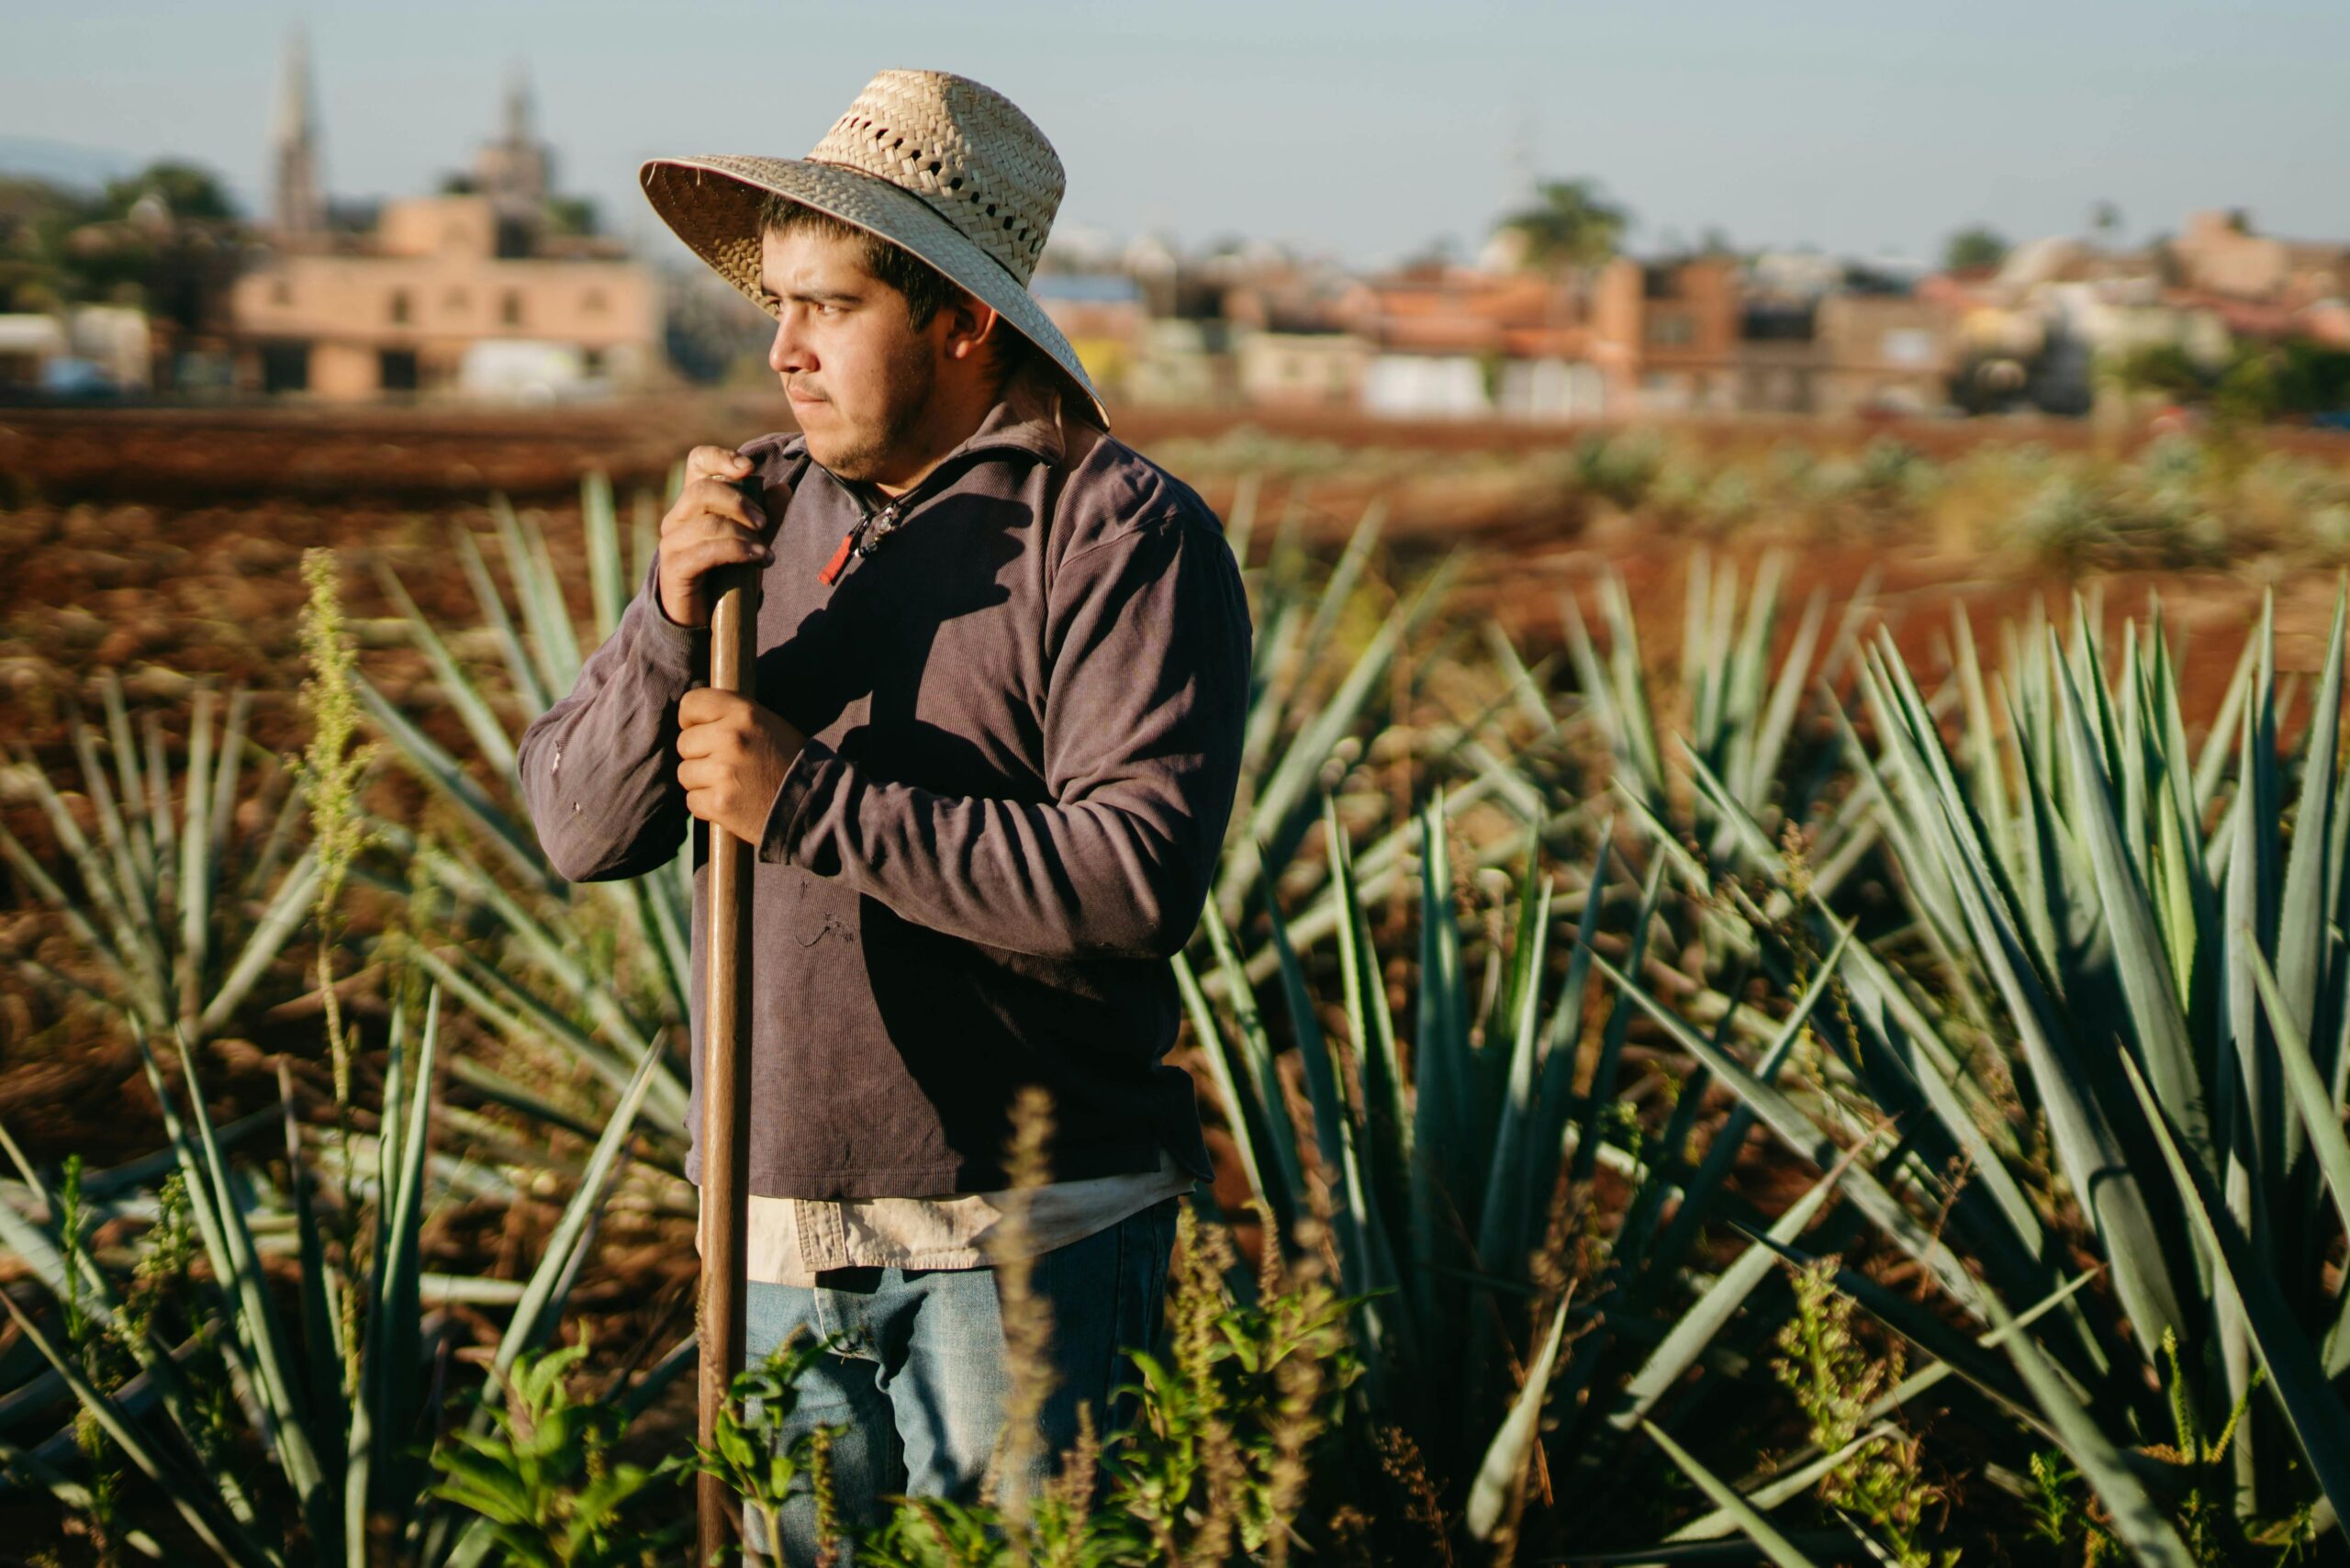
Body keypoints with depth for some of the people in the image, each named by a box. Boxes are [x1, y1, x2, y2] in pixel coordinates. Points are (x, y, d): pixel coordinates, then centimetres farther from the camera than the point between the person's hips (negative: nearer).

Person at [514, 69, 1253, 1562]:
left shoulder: (1124, 534, -9)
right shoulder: (766, 510, 9)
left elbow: (1139, 879, -21)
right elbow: (579, 827, 5)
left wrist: (813, 803, -20)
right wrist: (675, 621, -13)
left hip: (1019, 1249, -5)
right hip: (778, 1237, 6)